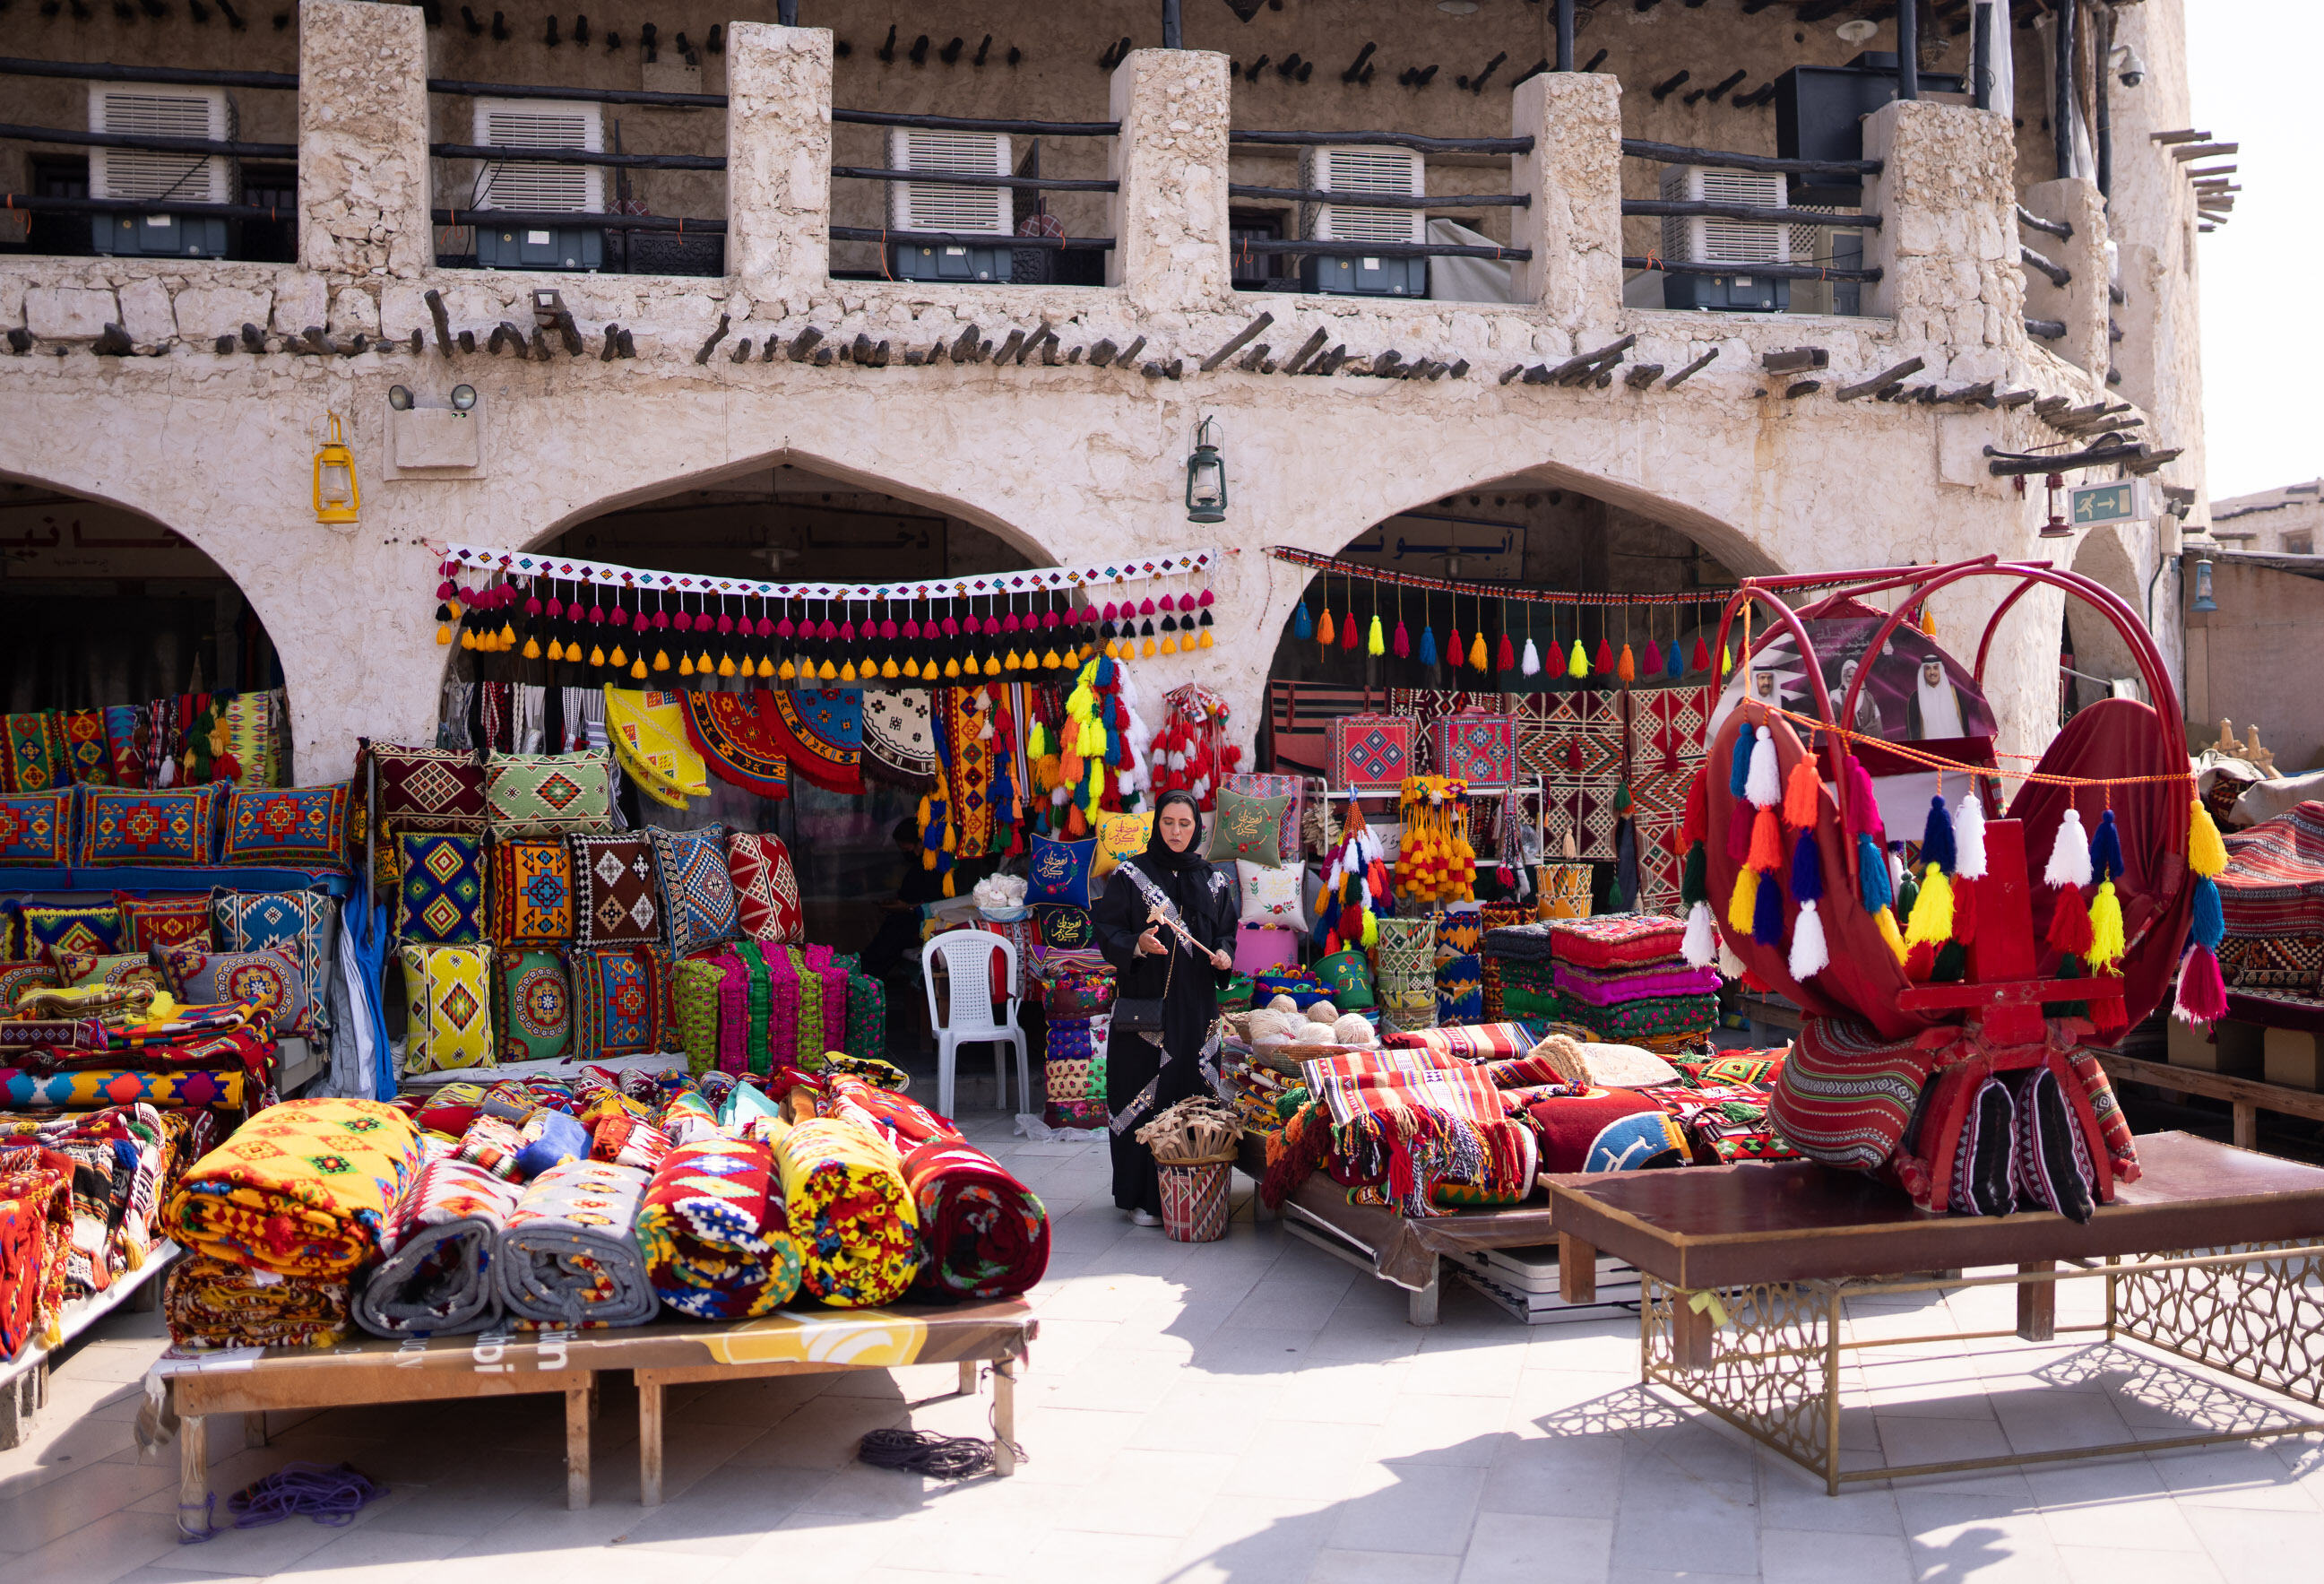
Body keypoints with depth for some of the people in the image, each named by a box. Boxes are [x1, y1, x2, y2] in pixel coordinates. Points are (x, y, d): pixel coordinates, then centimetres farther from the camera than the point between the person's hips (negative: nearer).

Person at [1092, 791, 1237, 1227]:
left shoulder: (1213, 881, 10)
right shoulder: (1130, 876, 1)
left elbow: (1226, 931, 16)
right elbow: (1106, 930, -3)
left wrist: (1224, 955, -5)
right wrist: (1137, 945, -22)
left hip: (1195, 1006, 3)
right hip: (1144, 1002, -3)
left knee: (1191, 1093, 3)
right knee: (1142, 1096, -4)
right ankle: (1143, 1196, 3)